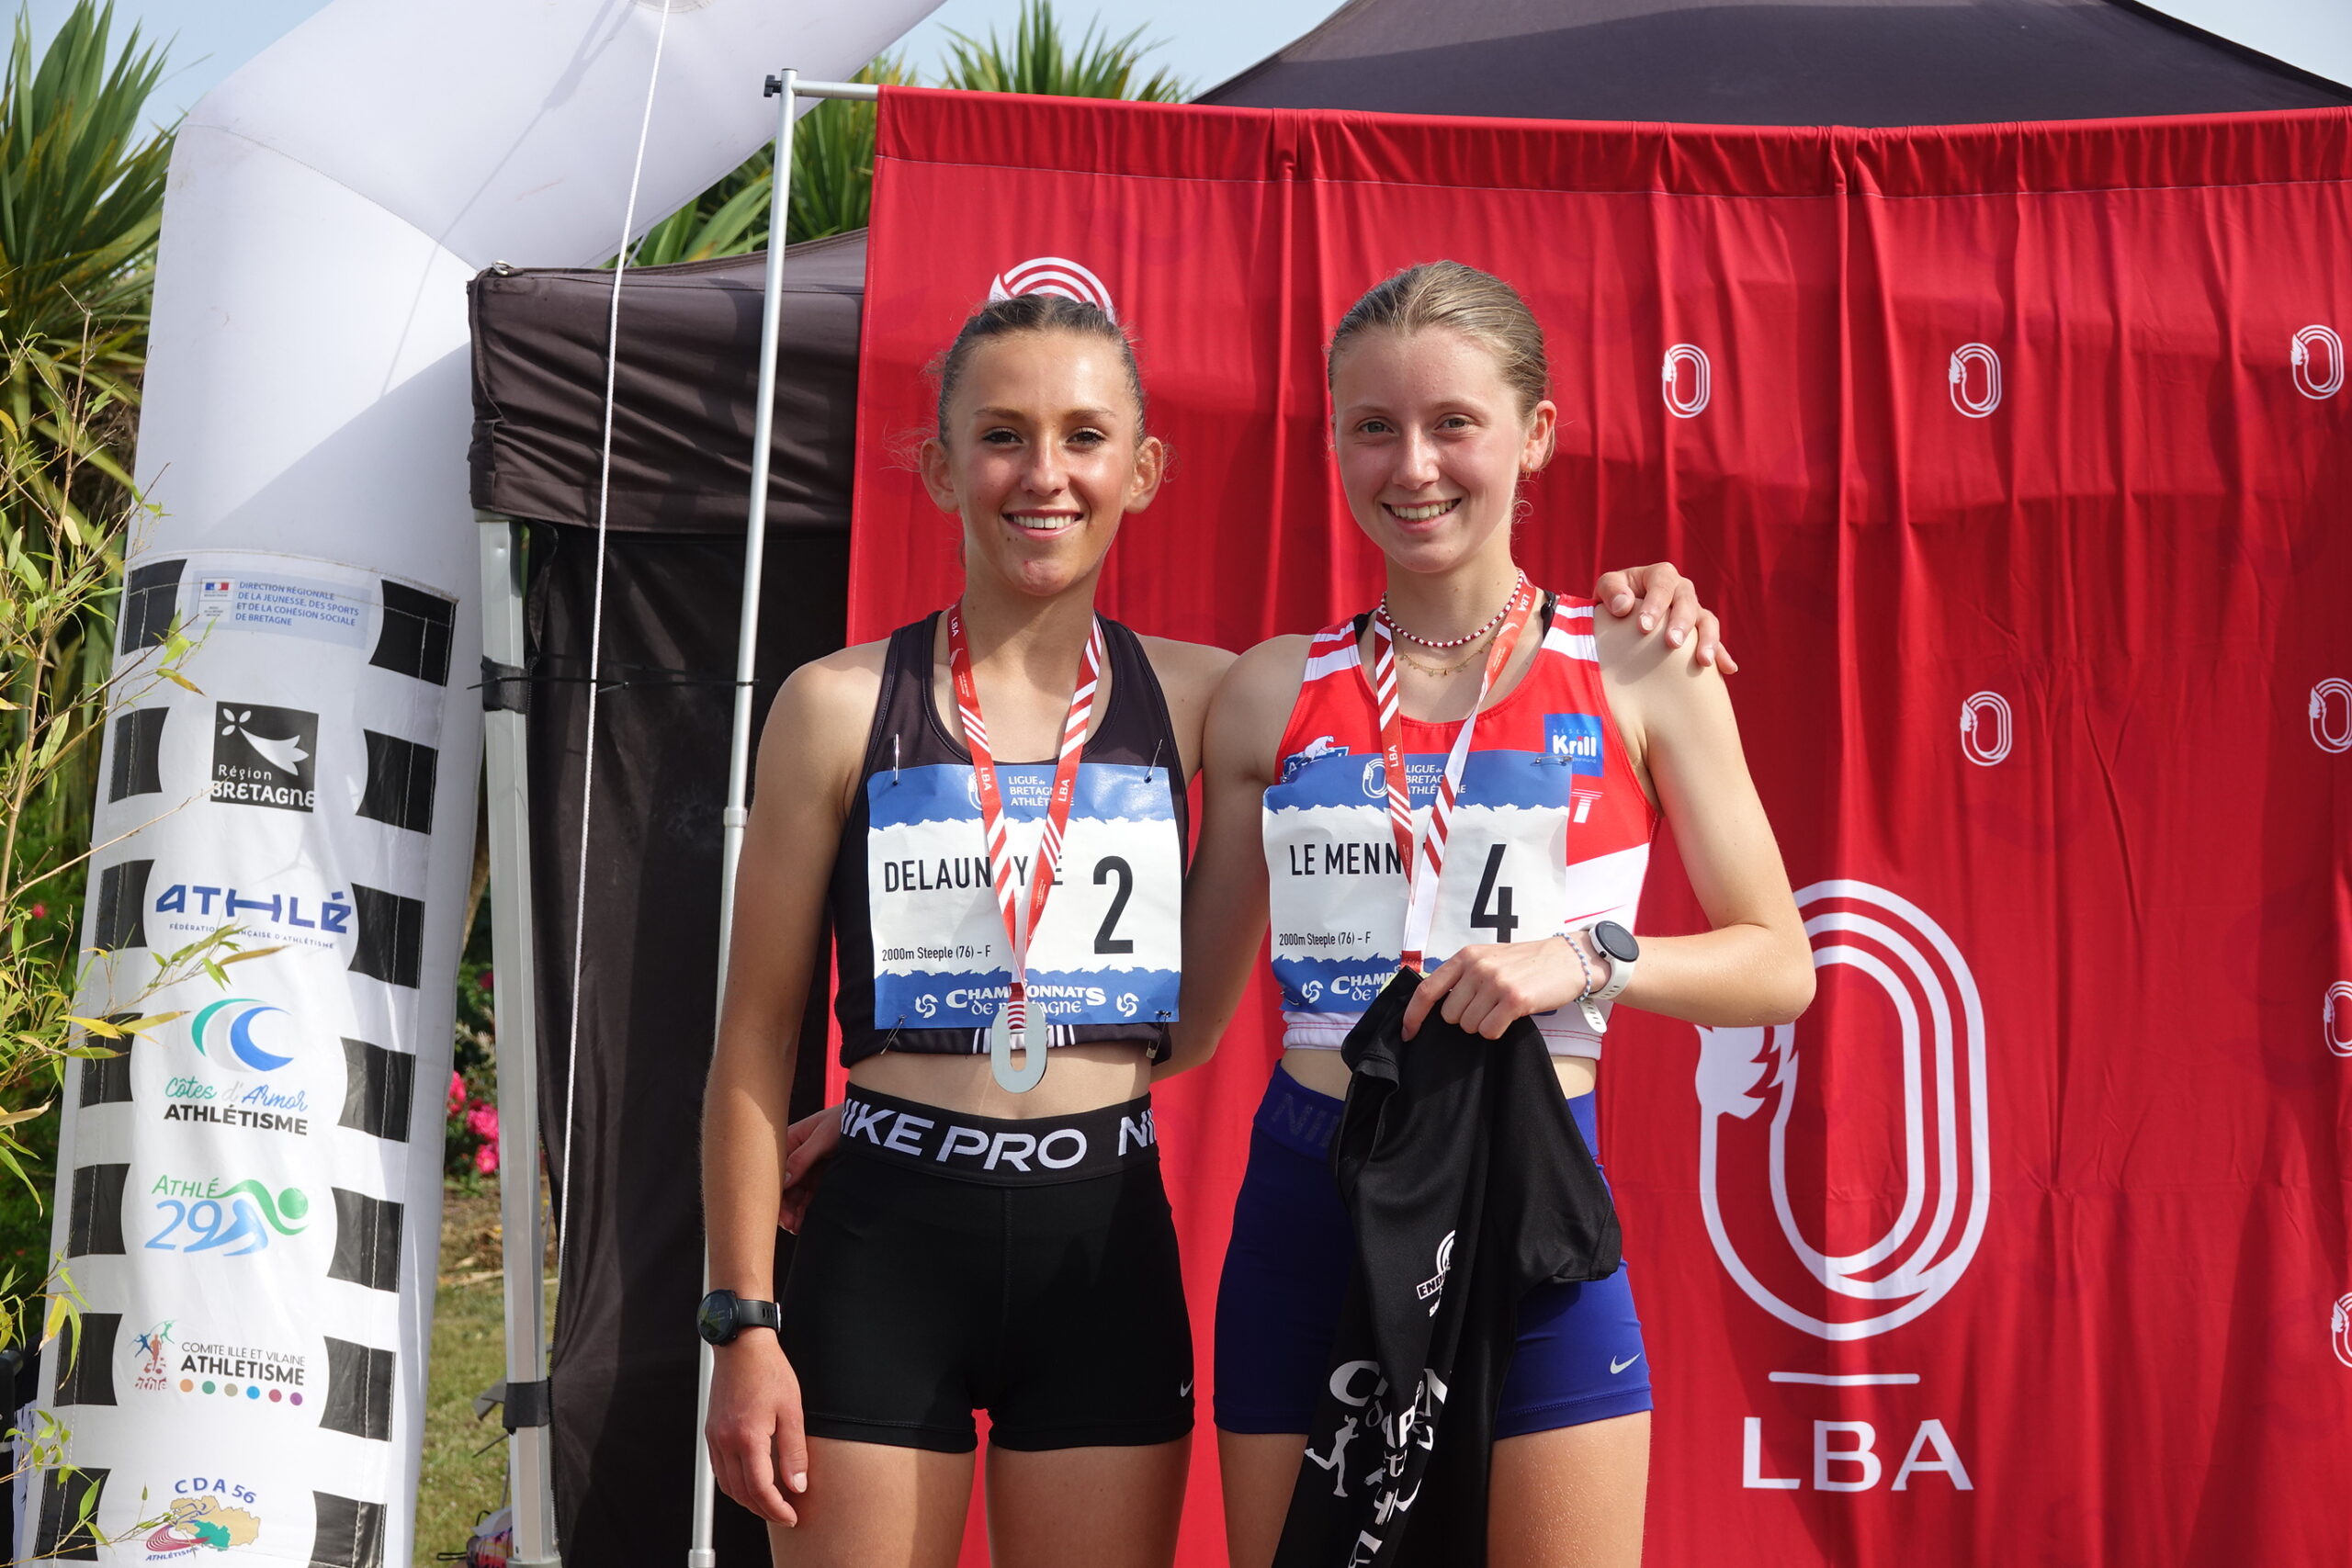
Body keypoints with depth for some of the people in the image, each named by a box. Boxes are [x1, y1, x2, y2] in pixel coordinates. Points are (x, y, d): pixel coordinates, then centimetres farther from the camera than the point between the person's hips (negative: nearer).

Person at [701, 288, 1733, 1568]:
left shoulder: (1195, 698, 3)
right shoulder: (842, 707, -3)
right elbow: (756, 1036, 0)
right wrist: (744, 1322, -4)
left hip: (1106, 1245, 2)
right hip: (885, 1240, -2)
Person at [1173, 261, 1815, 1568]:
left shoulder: (1642, 672, 0)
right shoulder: (1276, 693, 6)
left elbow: (1779, 965, 3)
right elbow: (1190, 1010, 12)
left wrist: (1585, 958, -14)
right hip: (1307, 1207, 2)